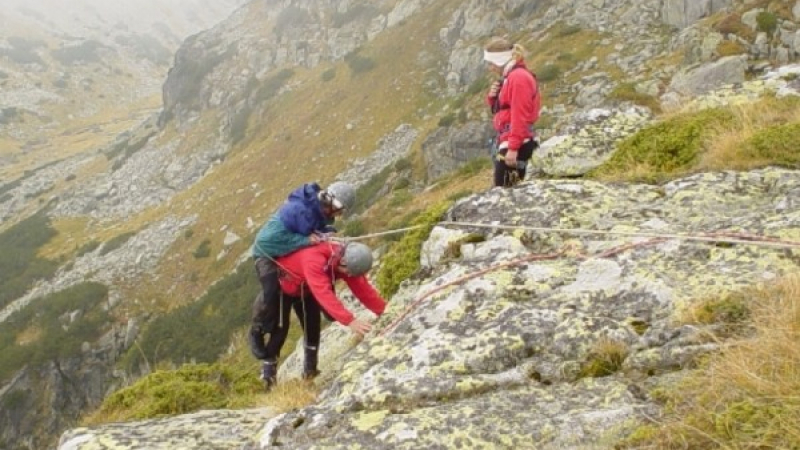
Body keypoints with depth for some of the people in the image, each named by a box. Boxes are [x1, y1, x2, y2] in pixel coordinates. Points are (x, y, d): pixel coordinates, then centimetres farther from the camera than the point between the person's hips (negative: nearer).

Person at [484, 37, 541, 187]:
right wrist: (492, 97, 3)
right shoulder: (510, 77, 16)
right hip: (506, 140, 10)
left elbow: (520, 116, -21)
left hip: (514, 144, -10)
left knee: (505, 188, -12)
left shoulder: (518, 77, -14)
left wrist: (513, 147, -24)